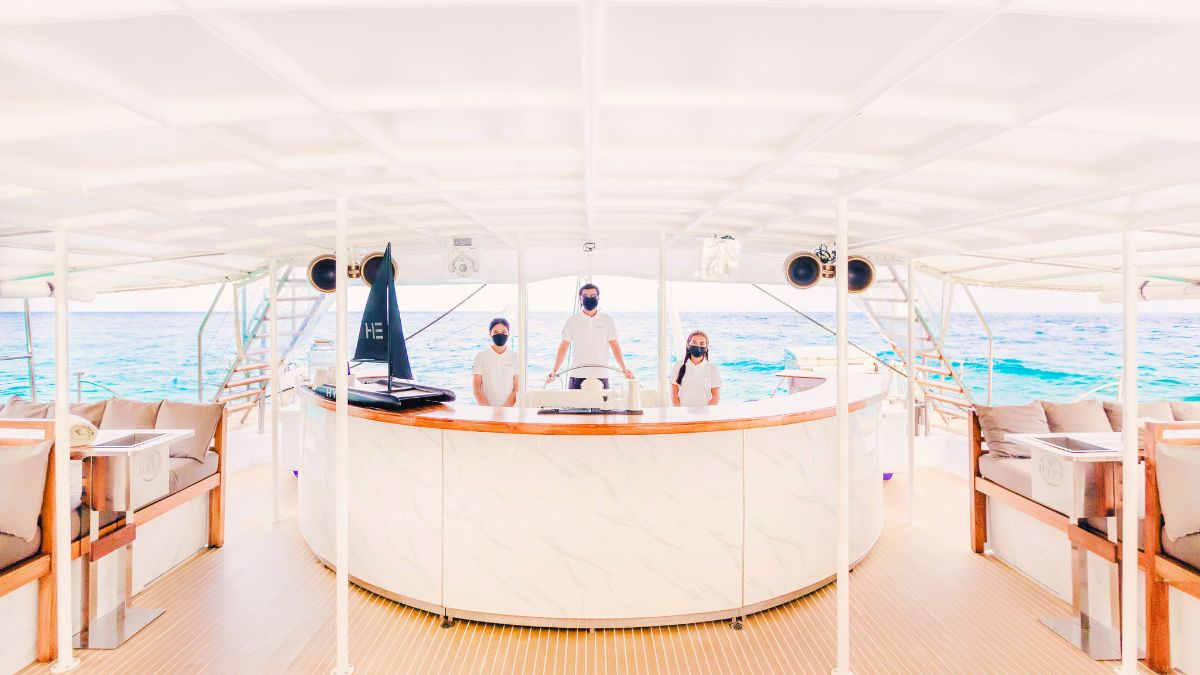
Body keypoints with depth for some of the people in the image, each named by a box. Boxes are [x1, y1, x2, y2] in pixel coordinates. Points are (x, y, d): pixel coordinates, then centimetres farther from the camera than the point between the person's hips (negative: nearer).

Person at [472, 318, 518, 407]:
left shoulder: (515, 357, 4)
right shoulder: (481, 357, 4)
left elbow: (518, 389, 1)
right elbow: (477, 389, 1)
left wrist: (505, 408, -12)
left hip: (510, 408, 0)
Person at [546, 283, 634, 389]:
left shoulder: (607, 320, 7)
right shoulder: (572, 321, 6)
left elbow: (615, 346, 4)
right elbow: (563, 347, 5)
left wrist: (624, 369, -6)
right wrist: (554, 371, -5)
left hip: (601, 376, 0)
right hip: (577, 377, 0)